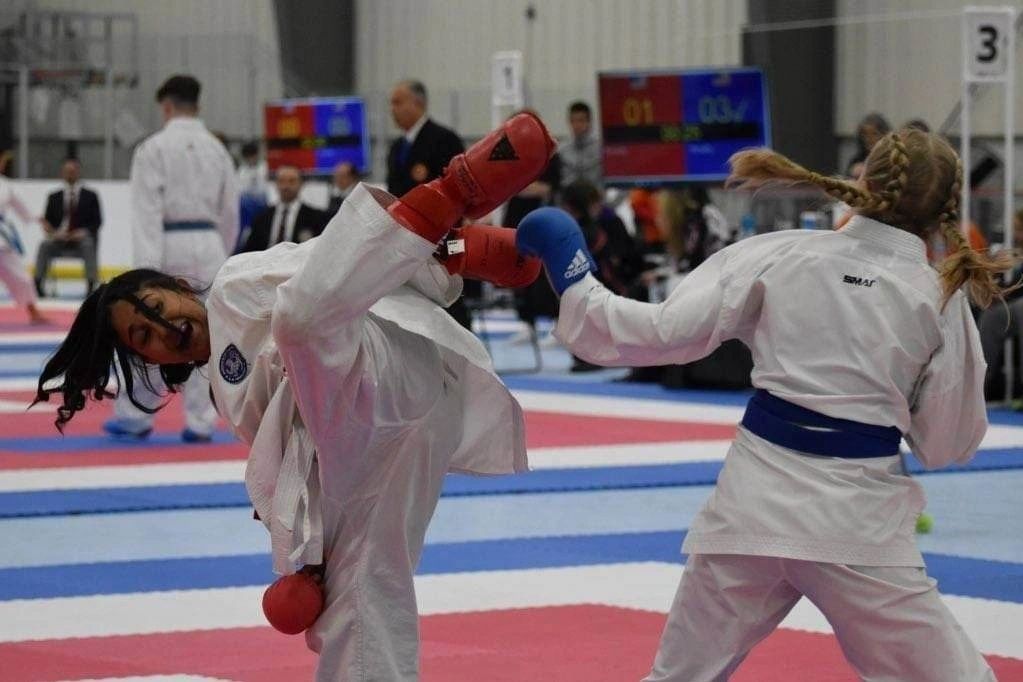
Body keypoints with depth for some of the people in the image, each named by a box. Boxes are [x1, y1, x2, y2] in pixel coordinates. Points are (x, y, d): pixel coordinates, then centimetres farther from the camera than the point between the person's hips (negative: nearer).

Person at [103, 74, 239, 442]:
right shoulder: (217, 149, 8)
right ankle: (200, 422, 6)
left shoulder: (154, 148, -7)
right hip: (207, 246, 4)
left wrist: (148, 269, -15)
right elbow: (229, 212, 13)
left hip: (168, 246, -4)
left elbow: (147, 212, -13)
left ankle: (134, 415, 14)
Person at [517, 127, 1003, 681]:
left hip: (756, 498, 2)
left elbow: (661, 332, -3)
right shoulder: (943, 299, 0)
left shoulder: (778, 256, 0)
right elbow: (949, 443, 6)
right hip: (858, 518, -2)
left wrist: (570, 275, 9)